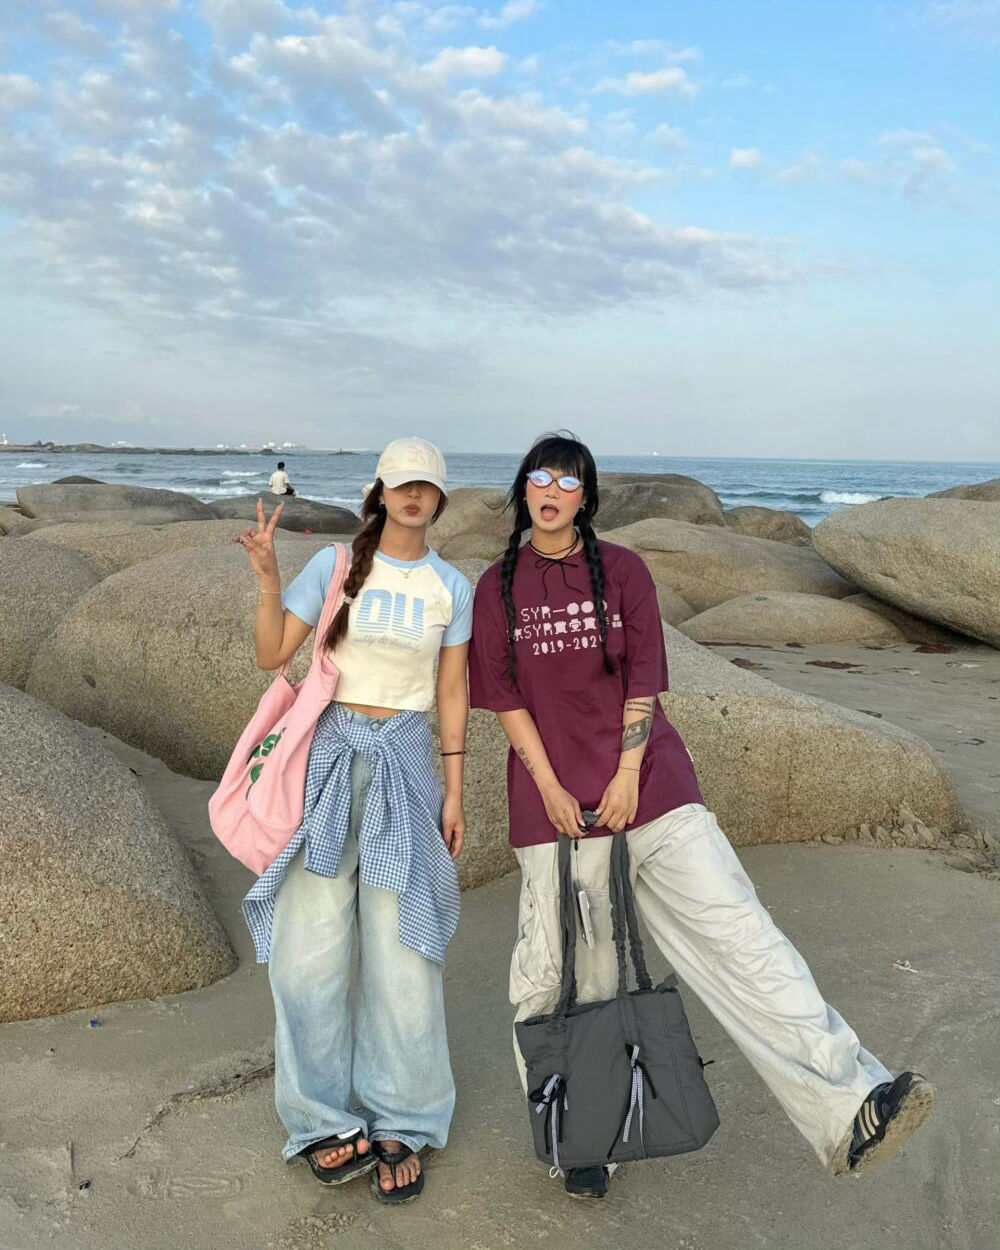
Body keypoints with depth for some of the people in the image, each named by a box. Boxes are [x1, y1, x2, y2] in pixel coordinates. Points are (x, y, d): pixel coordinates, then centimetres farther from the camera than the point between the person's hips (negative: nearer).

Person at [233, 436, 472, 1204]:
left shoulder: (452, 587, 4)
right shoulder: (335, 564, 0)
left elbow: (452, 693, 6)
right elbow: (272, 657, -1)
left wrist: (454, 793, 3)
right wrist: (267, 577, -15)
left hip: (406, 764, 0)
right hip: (330, 757, 0)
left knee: (400, 949, 1)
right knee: (309, 946, 0)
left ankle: (400, 1125, 18)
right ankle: (325, 1118, 19)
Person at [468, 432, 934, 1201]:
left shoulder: (622, 571, 6)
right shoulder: (497, 589, 6)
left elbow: (642, 681, 2)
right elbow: (506, 698, 2)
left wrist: (627, 776, -8)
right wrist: (550, 787, -7)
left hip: (645, 779, 0)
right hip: (552, 795, 0)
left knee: (735, 928, -11)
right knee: (559, 966, 5)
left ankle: (847, 1112, -13)